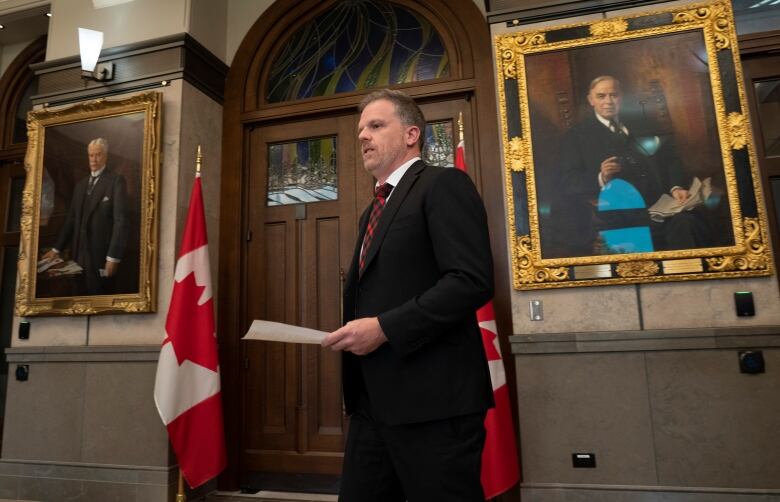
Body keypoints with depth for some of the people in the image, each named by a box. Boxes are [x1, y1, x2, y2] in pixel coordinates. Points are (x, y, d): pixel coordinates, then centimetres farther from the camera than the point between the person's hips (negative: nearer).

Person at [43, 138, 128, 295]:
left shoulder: (116, 181, -3)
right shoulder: (80, 185, 18)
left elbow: (120, 220, -11)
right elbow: (71, 219, 19)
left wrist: (113, 257, -17)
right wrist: (57, 249, 13)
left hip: (101, 254, -6)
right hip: (79, 253, 6)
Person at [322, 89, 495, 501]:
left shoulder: (443, 185, -6)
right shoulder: (374, 210, 21)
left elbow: (473, 280, -18)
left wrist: (384, 327, -20)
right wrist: (354, 331, 6)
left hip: (431, 398, -8)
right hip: (373, 399, 8)